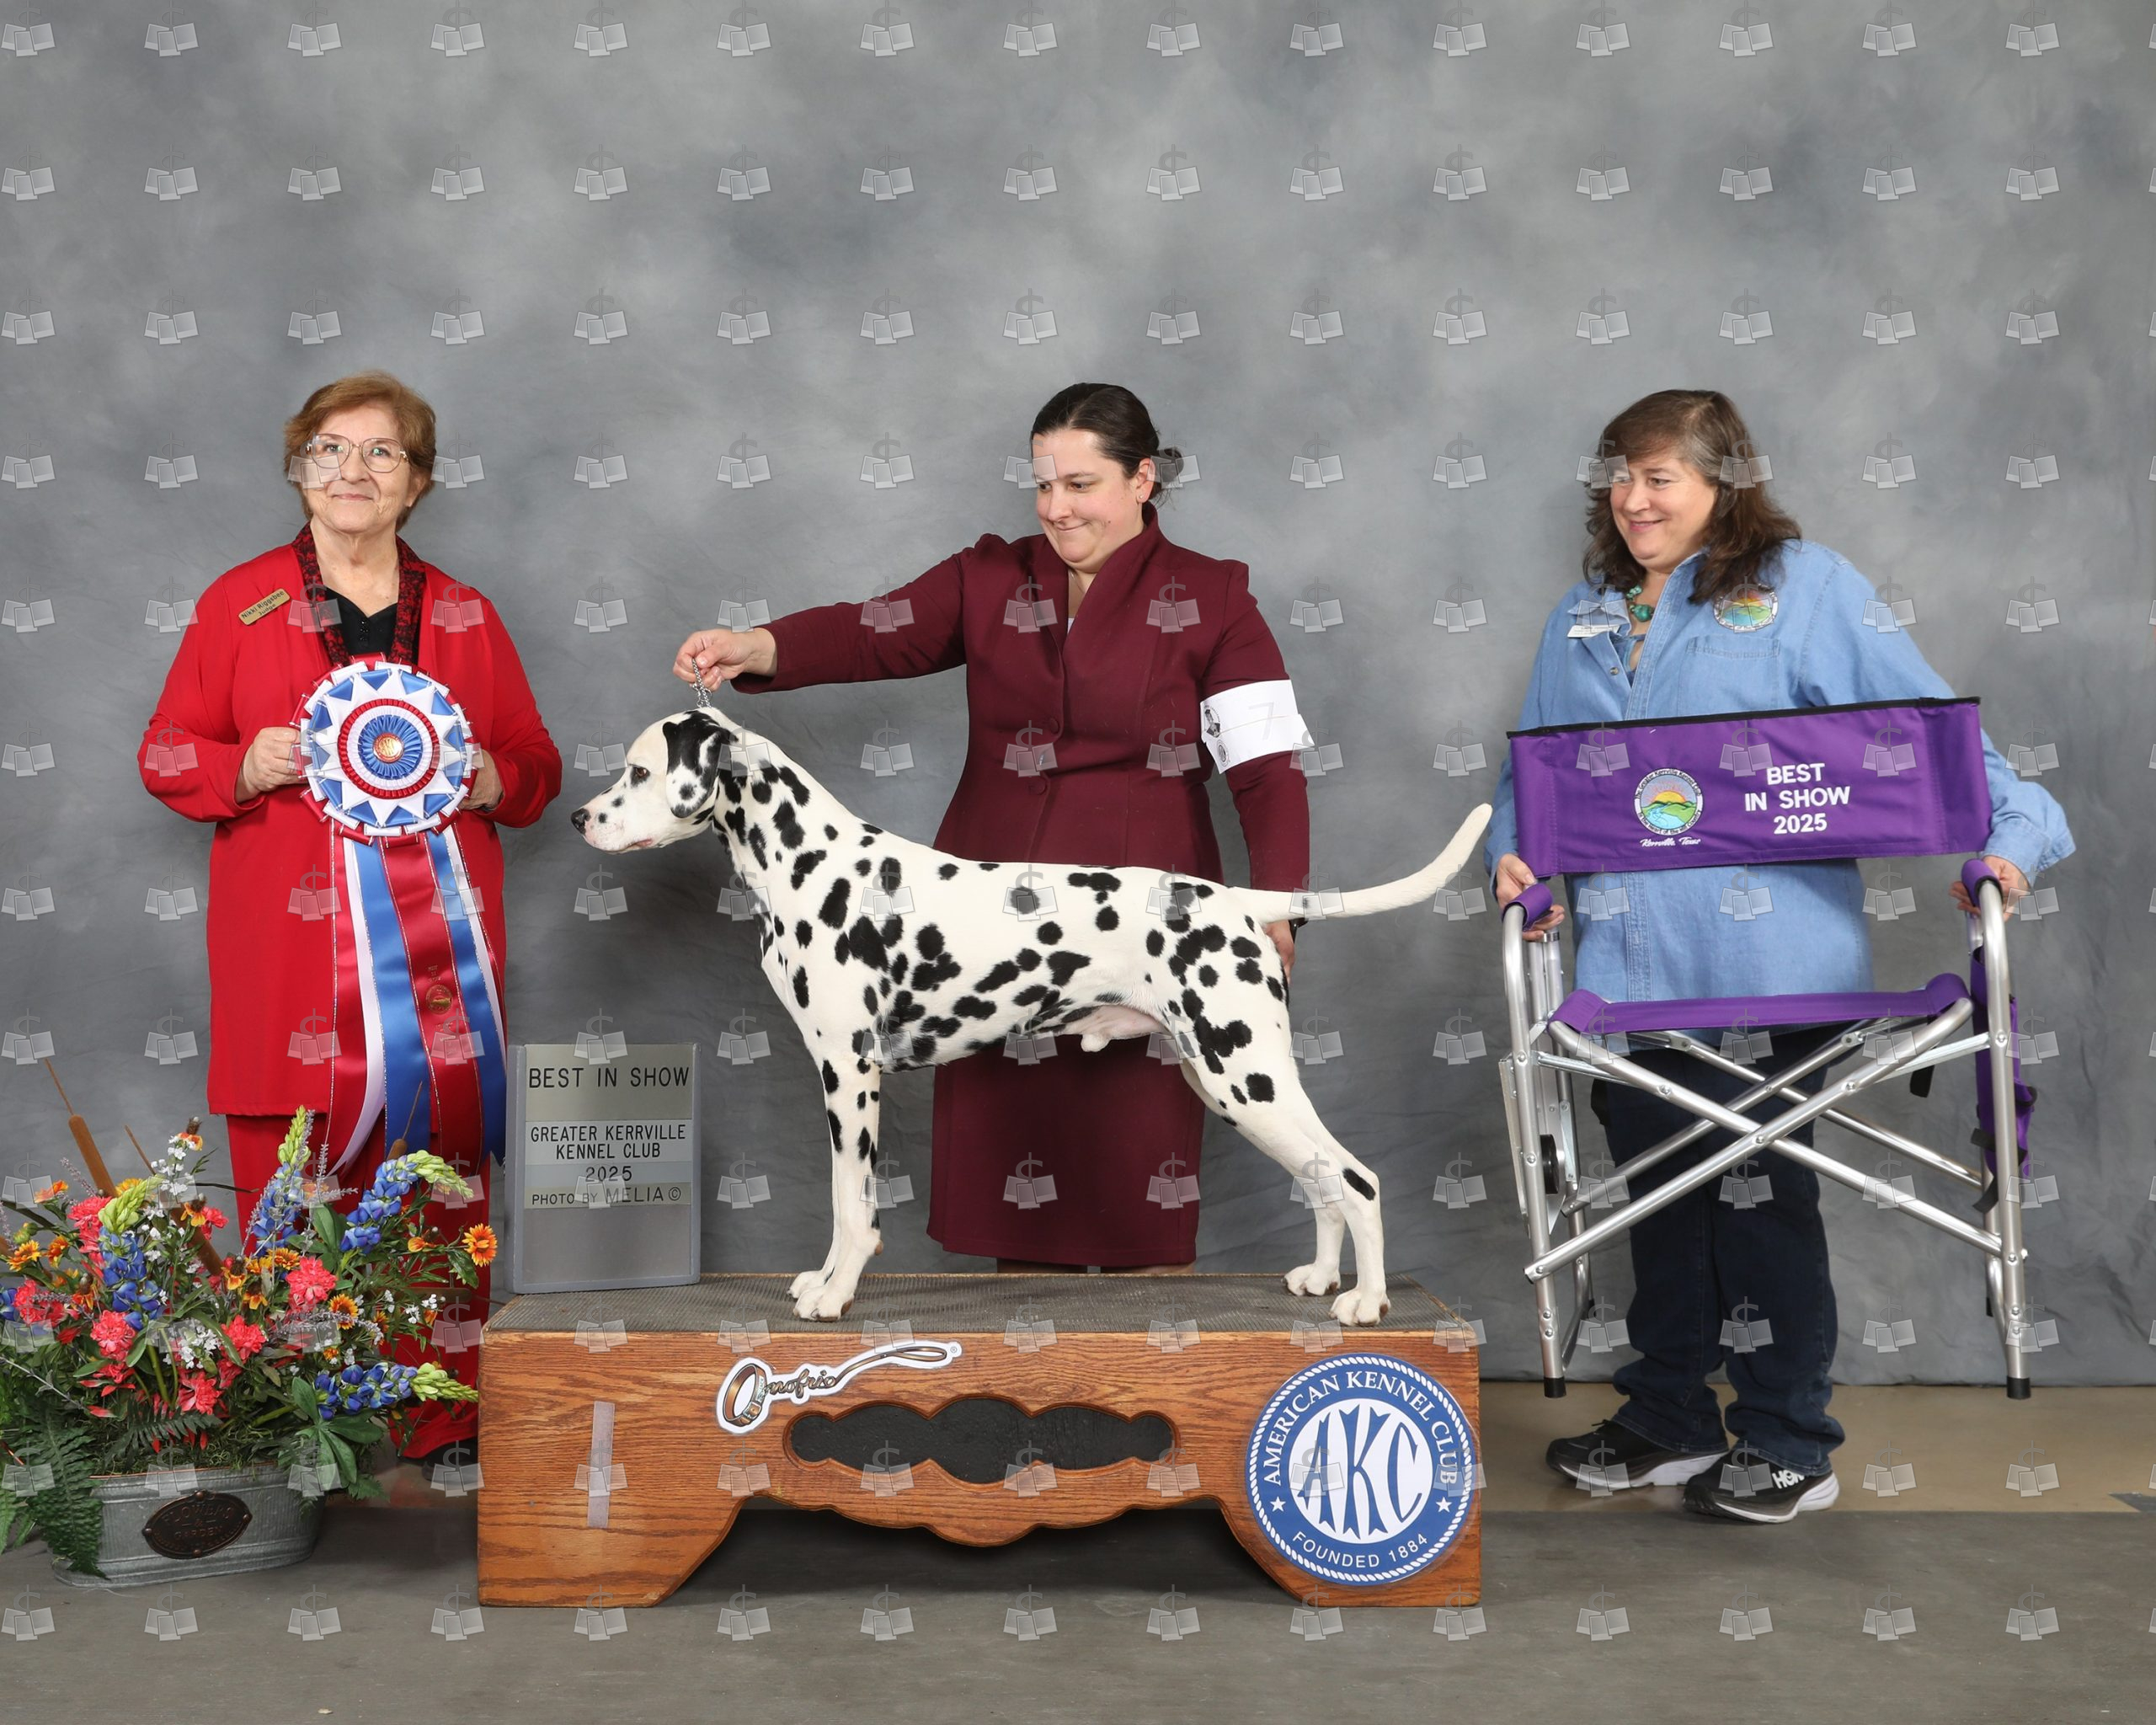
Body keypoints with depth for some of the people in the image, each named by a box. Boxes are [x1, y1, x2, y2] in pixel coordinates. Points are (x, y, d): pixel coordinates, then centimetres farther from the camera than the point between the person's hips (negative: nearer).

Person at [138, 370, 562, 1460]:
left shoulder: (466, 617, 14)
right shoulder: (239, 603, 9)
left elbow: (536, 765, 18)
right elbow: (166, 754, 11)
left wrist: (492, 777, -4)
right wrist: (247, 768, -10)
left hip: (436, 950, 2)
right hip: (293, 953, -1)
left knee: (444, 1197, 0)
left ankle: (444, 1428, 9)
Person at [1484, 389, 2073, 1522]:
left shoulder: (1804, 585, 1)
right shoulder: (1583, 619, 16)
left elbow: (1923, 724, -5)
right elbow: (1533, 764, 17)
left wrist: (2006, 830, -17)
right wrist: (1513, 852, -1)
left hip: (1761, 962, -5)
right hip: (1627, 963, 5)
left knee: (1761, 1198, 3)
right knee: (1659, 1198, 13)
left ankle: (1788, 1445, 17)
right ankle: (1667, 1425, 28)